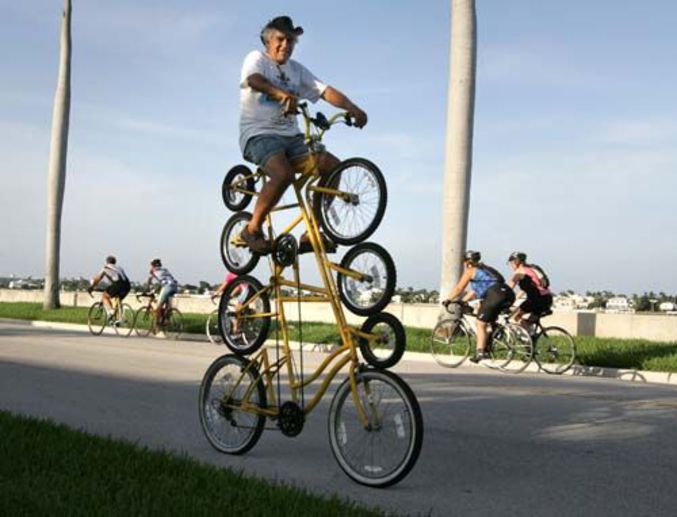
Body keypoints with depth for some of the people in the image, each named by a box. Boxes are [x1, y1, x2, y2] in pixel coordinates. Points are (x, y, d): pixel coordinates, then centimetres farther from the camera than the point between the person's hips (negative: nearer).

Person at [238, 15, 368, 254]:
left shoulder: (296, 70, 17)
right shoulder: (257, 58, 1)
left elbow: (326, 91, 4)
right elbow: (253, 80, -24)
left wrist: (353, 108, -15)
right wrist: (282, 93, -44)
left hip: (291, 136, 6)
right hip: (259, 134, -6)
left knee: (333, 166, -13)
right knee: (284, 174, -34)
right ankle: (253, 229, -15)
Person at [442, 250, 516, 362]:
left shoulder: (470, 271, 9)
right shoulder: (484, 269, 32)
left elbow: (459, 288, 11)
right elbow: (475, 290, 36)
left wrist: (448, 300, 21)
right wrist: (462, 301, 39)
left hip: (495, 295, -8)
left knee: (481, 324, 2)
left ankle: (480, 353, -3)